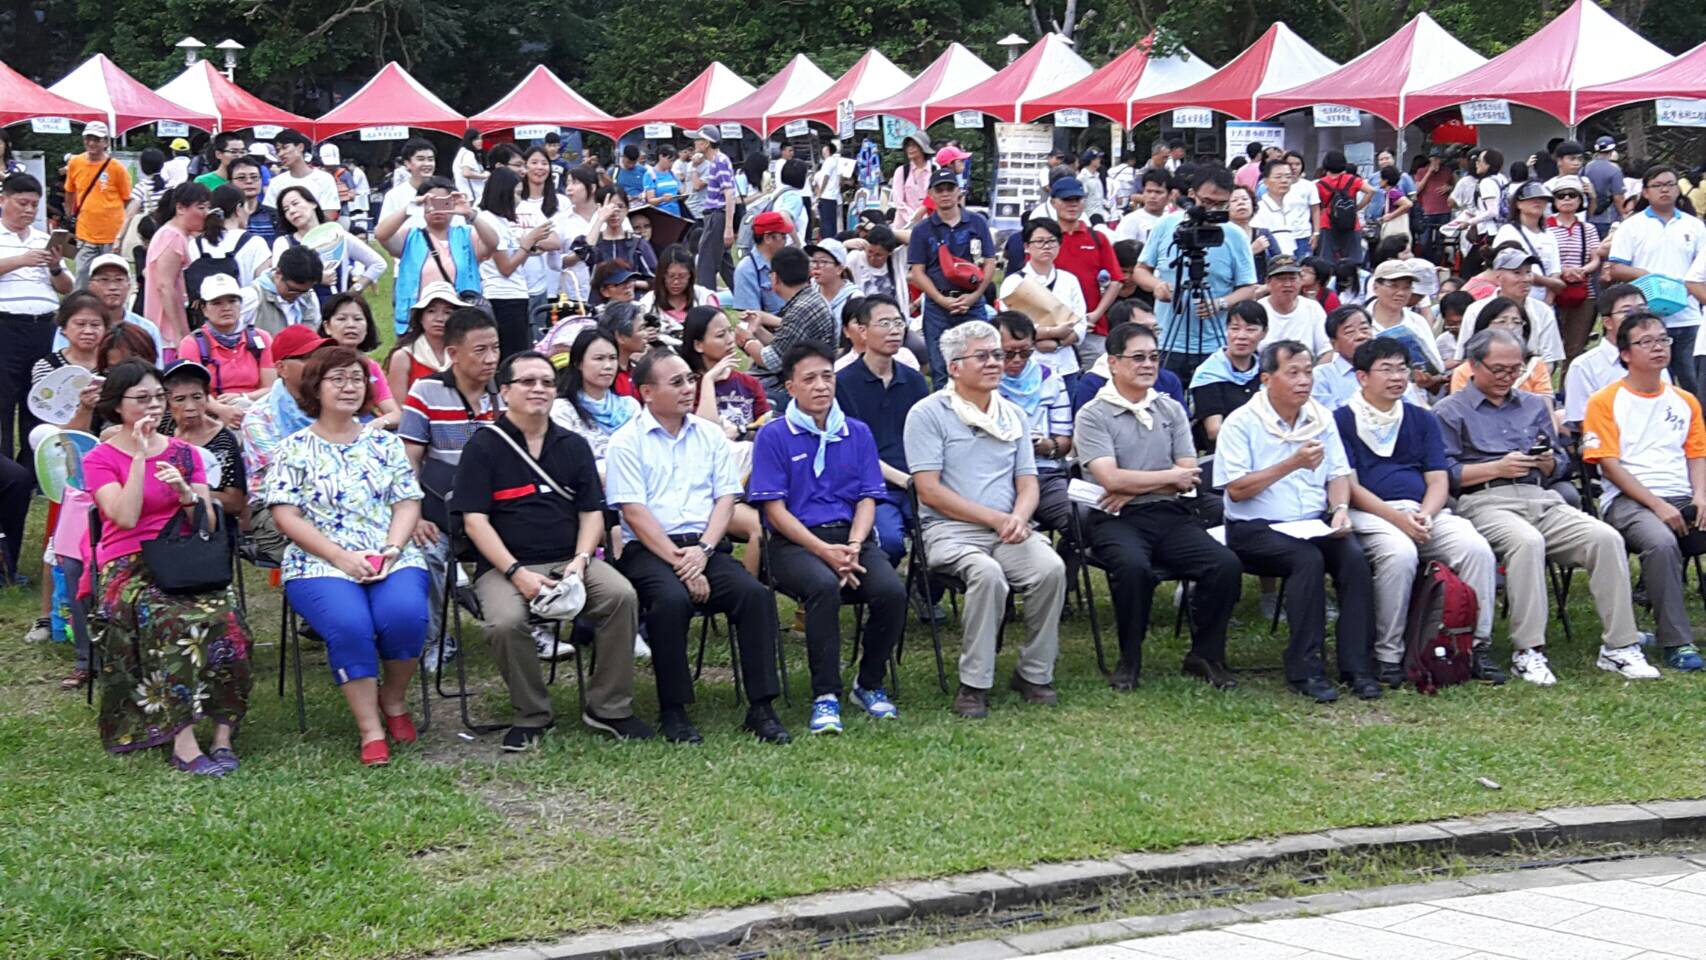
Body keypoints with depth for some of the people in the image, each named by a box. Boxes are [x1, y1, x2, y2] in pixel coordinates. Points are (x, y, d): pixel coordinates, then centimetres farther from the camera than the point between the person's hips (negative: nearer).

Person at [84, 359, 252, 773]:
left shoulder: (184, 453, 15)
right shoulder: (100, 459, 5)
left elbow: (208, 525, 8)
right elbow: (127, 517, -12)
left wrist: (186, 493, -12)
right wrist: (140, 456, -12)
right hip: (127, 567, -3)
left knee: (225, 618, -30)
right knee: (177, 622, -35)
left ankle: (223, 734, -27)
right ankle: (183, 743, -36)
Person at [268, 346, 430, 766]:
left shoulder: (385, 443, 17)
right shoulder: (295, 449, 7)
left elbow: (408, 503, 12)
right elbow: (286, 516, -1)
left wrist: (391, 550, -8)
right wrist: (341, 557, -12)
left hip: (392, 560, 2)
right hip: (320, 565, -2)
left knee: (405, 614, -30)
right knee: (350, 624, -33)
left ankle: (394, 702, -2)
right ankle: (371, 731, -22)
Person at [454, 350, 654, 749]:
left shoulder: (574, 446, 15)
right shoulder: (483, 446, 1)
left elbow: (592, 512, 12)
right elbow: (475, 521, -5)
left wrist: (581, 560, -8)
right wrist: (517, 573, -16)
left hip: (569, 560, 3)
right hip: (504, 565, -3)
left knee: (622, 596, -25)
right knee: (506, 622, -34)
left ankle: (609, 708, -10)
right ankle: (532, 715, -8)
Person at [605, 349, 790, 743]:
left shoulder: (710, 435, 17)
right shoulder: (627, 441, 2)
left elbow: (725, 498, 10)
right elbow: (634, 512, -6)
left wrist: (702, 551, -8)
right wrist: (679, 563, -14)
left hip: (705, 547, 4)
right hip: (648, 550, -4)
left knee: (755, 593, -24)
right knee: (672, 599, -35)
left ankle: (761, 707, -20)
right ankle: (673, 711, -21)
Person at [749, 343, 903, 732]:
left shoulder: (857, 433, 15)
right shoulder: (773, 436, 3)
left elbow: (868, 499, 9)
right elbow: (775, 509, -3)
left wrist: (853, 547, -11)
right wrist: (825, 551, -15)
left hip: (851, 536, 3)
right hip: (795, 543, -3)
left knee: (891, 591, -26)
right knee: (824, 587, -36)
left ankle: (869, 685, -1)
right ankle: (825, 696, -27)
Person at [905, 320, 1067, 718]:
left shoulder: (1013, 415, 17)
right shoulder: (928, 414, 0)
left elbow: (1028, 483, 14)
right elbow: (929, 491, -8)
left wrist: (1018, 517, -11)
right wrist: (995, 518, -13)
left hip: (1008, 528, 5)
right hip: (950, 529, -5)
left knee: (1051, 568, -25)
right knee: (987, 573, -35)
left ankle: (1034, 673, -10)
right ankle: (973, 683, -25)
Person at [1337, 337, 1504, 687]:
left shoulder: (1422, 419, 22)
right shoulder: (1343, 420, 6)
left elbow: (1438, 479, 13)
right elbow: (1349, 486, -3)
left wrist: (1424, 516, -9)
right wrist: (1398, 518, -16)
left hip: (1425, 513, 5)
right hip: (1369, 515, -4)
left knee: (1477, 548, -23)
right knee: (1399, 553, -37)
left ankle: (1479, 646, -12)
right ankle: (1387, 655, -25)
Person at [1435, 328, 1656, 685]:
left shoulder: (1534, 406, 27)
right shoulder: (1450, 412, 10)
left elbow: (1561, 466, 25)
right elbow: (1443, 474, -2)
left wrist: (1549, 462, 1)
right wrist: (1498, 468, -10)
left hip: (1540, 499, 5)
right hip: (1484, 502, -5)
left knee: (1606, 538, -21)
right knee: (1527, 541, -39)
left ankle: (1618, 646, -17)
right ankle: (1528, 652, -33)